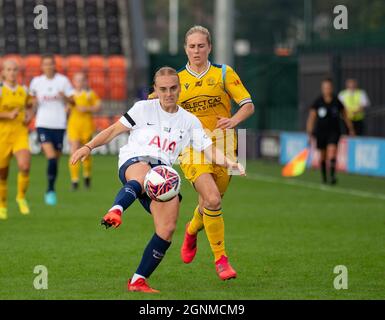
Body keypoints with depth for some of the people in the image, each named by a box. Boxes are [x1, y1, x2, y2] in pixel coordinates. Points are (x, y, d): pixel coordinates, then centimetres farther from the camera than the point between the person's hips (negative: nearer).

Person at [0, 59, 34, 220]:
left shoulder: (24, 90, 6)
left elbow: (29, 107, 24)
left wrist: (29, 116, 4)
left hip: (20, 134, 2)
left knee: (25, 166, -22)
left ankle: (21, 197, 2)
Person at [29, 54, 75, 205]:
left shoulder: (63, 80, 2)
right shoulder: (36, 81, 5)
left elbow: (72, 101, 3)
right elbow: (32, 101, 15)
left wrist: (64, 97, -18)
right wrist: (34, 101, -8)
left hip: (59, 125, 1)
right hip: (43, 124, -1)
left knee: (56, 159, 5)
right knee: (51, 157, -18)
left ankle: (51, 190, 22)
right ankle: (50, 190, -9)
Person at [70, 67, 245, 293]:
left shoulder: (190, 121, 19)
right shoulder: (144, 108, 13)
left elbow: (210, 150, 11)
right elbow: (114, 130, 14)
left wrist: (230, 163, -9)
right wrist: (89, 146, 0)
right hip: (134, 162, -4)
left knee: (167, 229, -16)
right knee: (142, 176, -44)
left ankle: (138, 281, -8)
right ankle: (115, 211, -75)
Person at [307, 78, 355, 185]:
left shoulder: (337, 102, -3)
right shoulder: (317, 102, -6)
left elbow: (345, 116, 9)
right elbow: (311, 118, -4)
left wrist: (351, 129, 13)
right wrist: (309, 133, -10)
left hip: (334, 131, -1)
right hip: (321, 131, 1)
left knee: (332, 152, -20)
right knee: (322, 155, 10)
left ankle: (332, 176, -24)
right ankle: (324, 177, 29)